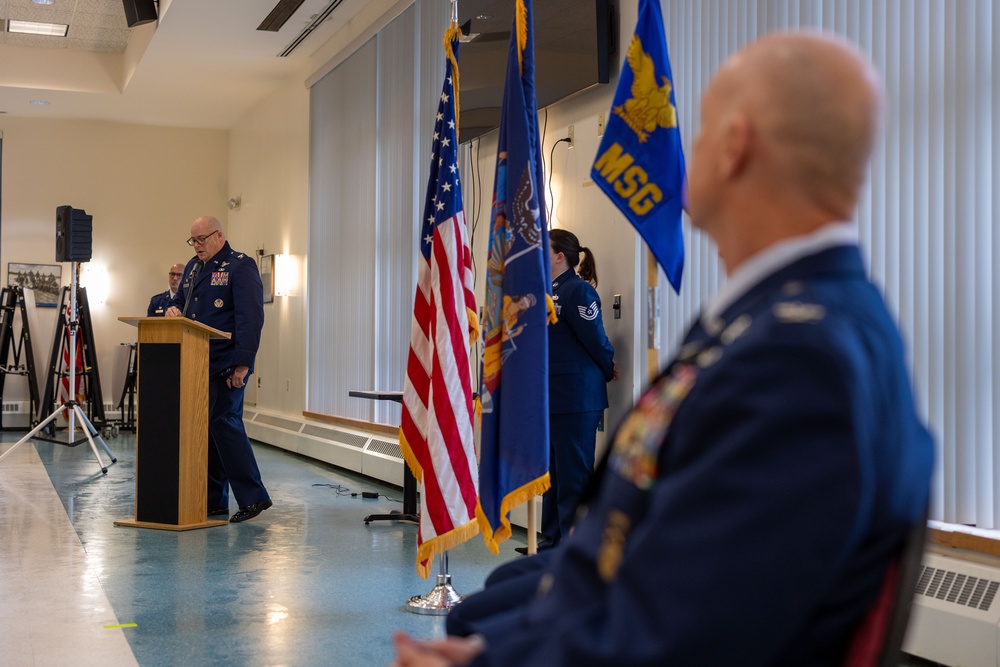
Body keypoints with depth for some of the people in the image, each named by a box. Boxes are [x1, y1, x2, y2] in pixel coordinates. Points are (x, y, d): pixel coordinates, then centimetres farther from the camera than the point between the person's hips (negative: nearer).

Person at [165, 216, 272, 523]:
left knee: (224, 422, -12)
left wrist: (243, 363, -20)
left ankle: (253, 497, -4)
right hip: (197, 362, 8)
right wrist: (173, 310, 3)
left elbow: (251, 318, -15)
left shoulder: (240, 266, -8)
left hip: (226, 363, -8)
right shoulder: (194, 267, 18)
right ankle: (213, 500, 15)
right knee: (204, 426, 8)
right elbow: (181, 300, 29)